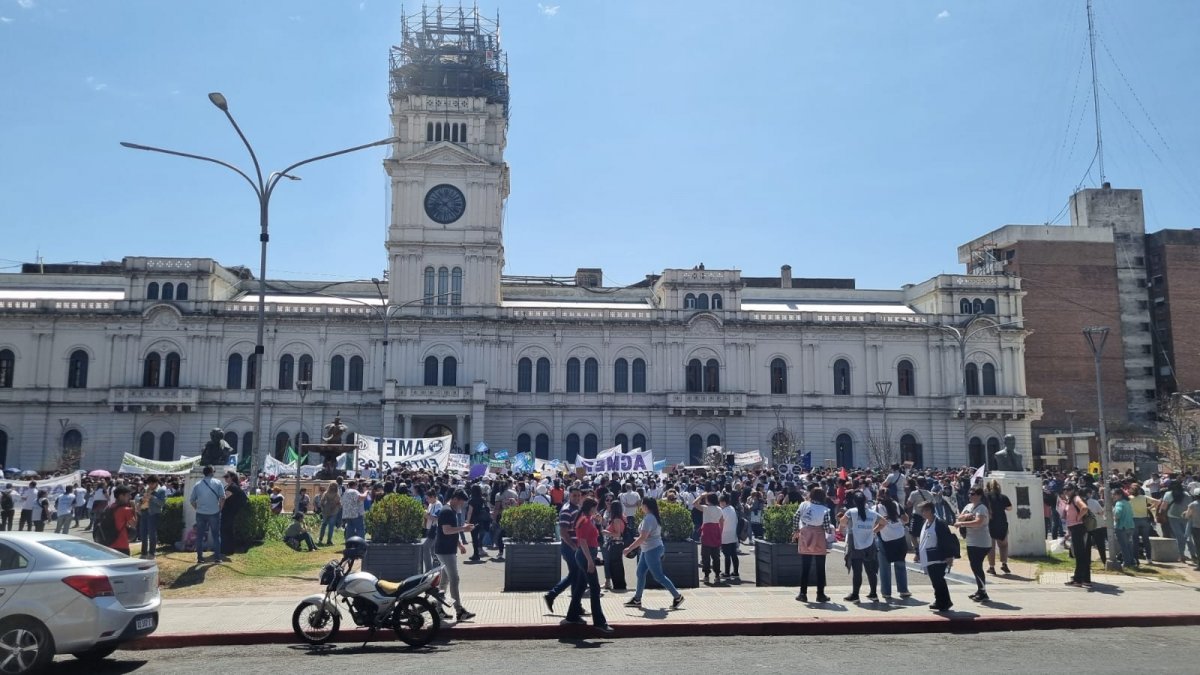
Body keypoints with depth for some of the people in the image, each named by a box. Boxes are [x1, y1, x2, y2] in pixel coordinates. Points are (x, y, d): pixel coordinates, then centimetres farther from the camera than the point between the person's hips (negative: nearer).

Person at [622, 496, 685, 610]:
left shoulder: (648, 519, -22)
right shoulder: (652, 517, 9)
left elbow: (642, 538, -26)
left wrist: (629, 548, -21)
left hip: (652, 550, -10)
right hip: (648, 550, 10)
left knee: (658, 576, -3)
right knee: (640, 573, 13)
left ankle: (677, 596, 3)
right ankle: (637, 599, 21)